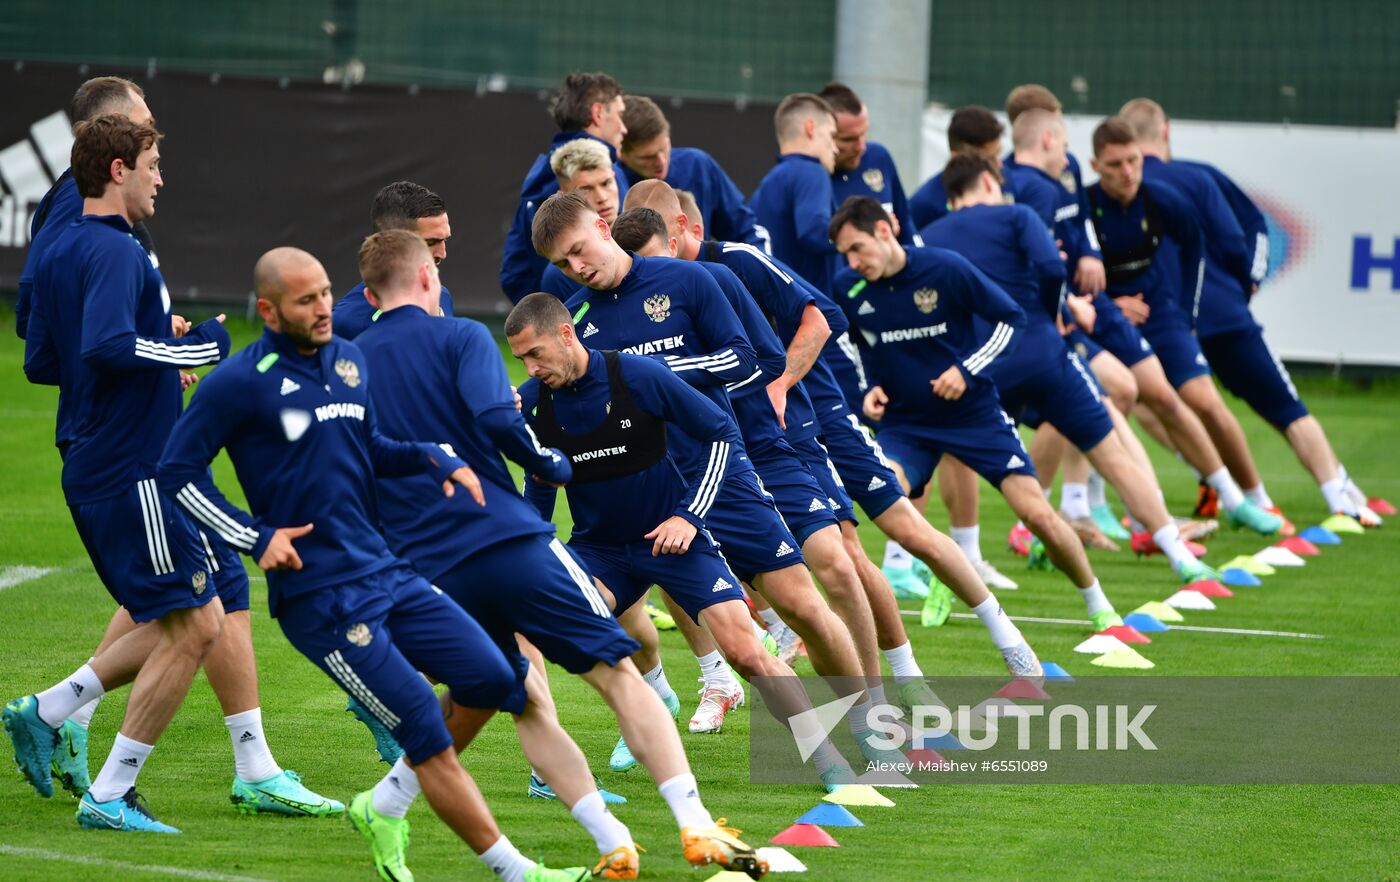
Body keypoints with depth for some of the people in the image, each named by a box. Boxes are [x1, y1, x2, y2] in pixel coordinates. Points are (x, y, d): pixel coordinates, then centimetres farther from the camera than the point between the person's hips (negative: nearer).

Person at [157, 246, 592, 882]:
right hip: (318, 596, -7)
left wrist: (433, 459, 7)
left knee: (490, 680, 1)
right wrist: (255, 537, -11)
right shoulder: (240, 382, -9)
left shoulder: (348, 359, 12)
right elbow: (176, 474, -5)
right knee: (426, 729, -9)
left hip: (386, 572, 7)